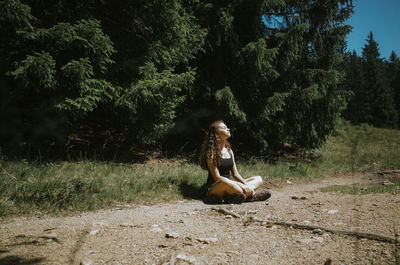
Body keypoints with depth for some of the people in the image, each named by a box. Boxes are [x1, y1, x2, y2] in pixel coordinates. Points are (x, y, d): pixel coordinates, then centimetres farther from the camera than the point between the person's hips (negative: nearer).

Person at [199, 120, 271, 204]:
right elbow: (217, 178, -17)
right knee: (226, 183, -41)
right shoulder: (211, 152, -10)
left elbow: (235, 174, 11)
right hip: (214, 189, -8)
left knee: (258, 179, 1)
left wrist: (246, 185, -8)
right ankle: (251, 195, -19)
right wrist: (241, 185, -22)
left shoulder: (229, 151, 13)